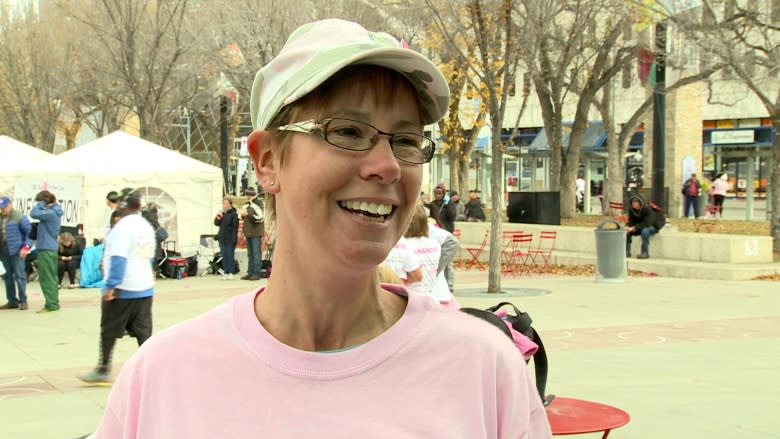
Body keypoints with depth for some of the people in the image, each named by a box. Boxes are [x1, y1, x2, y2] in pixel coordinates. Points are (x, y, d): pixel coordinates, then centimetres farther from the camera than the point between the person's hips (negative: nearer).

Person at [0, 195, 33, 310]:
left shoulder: (19, 217, -5)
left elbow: (29, 231, -5)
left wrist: (26, 247, -12)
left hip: (16, 250, -6)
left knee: (19, 276, -6)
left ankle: (23, 301, -1)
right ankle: (12, 301, 17)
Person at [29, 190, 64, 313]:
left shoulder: (51, 213, -18)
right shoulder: (53, 212, 12)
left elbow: (34, 213, -25)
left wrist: (41, 203, -15)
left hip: (46, 249, -10)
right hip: (51, 248, 10)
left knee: (46, 278, -6)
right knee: (51, 277, 14)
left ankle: (51, 304, -4)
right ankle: (53, 303, 20)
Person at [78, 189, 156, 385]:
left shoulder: (123, 227, -15)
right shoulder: (146, 226, 12)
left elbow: (118, 259, -20)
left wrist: (110, 286, -20)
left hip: (123, 289, -8)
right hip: (144, 287, 8)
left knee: (109, 330, 5)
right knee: (143, 330, 8)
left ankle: (103, 370, 13)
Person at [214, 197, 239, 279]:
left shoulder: (233, 214, -8)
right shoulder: (221, 213, 11)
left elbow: (235, 227, -11)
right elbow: (216, 224, 16)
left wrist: (234, 239, -16)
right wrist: (217, 218, -5)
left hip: (230, 239, -6)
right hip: (222, 239, 6)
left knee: (230, 256, -1)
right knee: (224, 257, 7)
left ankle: (231, 273, 4)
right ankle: (225, 272, 12)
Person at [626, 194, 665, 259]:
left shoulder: (648, 209, -28)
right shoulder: (631, 210, -9)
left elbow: (647, 223, -36)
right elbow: (631, 220, -7)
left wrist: (634, 228, -43)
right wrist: (627, 226, -32)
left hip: (653, 227, -6)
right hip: (640, 227, 6)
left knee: (644, 230, -39)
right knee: (627, 232, -17)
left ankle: (645, 253, -32)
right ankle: (627, 252, -10)